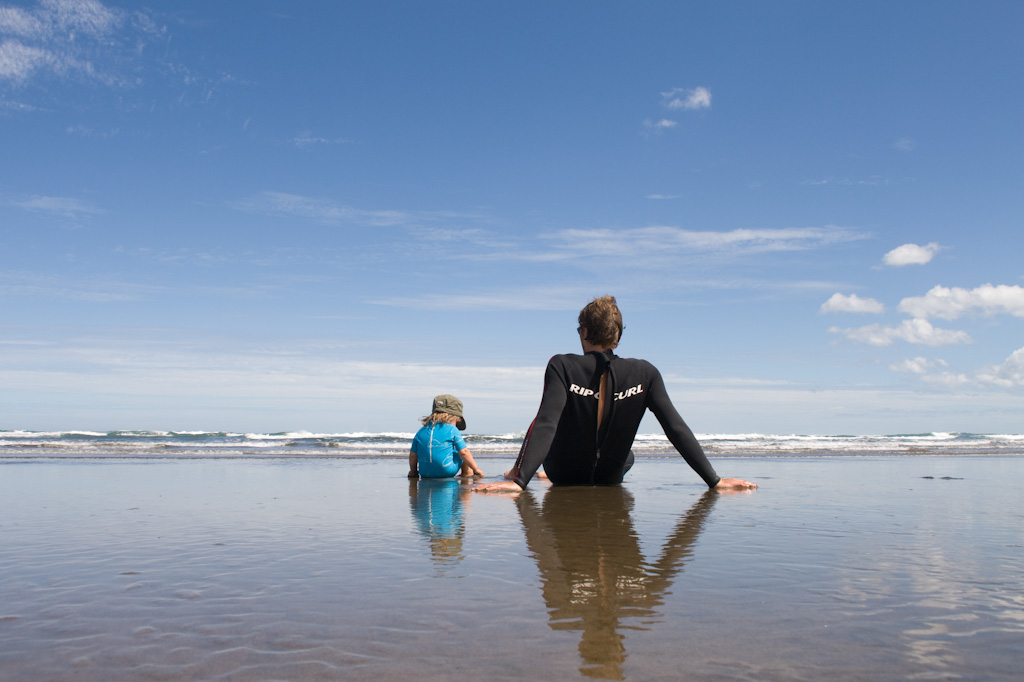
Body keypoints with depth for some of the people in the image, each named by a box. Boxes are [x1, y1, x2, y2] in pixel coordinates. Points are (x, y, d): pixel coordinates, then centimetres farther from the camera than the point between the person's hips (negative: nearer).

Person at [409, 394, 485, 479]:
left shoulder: (421, 431, 9)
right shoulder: (452, 430, -2)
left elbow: (413, 455, 11)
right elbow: (463, 452, -4)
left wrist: (413, 472, 26)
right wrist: (476, 469, 6)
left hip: (425, 474, 4)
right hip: (448, 471, -4)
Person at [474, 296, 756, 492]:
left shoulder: (562, 367, -23)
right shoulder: (644, 373, -17)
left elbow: (546, 425, -34)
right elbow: (677, 428, -19)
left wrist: (519, 482, -39)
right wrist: (714, 480, -15)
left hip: (564, 477, -1)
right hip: (611, 479, 2)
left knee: (539, 422, 31)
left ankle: (517, 472, 56)